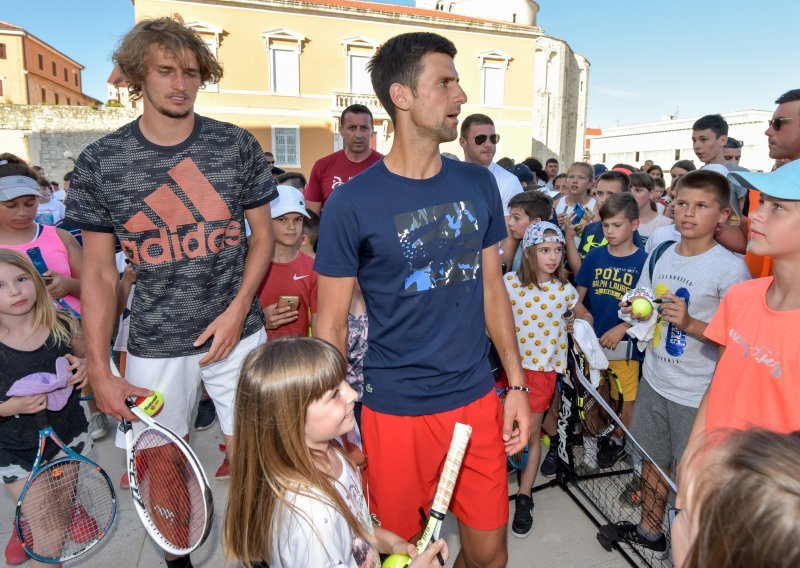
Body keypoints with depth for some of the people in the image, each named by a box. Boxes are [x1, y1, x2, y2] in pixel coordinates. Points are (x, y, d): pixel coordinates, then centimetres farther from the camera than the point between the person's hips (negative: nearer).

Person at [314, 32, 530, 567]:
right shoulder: (352, 203, -12)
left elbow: (493, 289, 8)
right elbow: (332, 325, -6)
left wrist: (517, 385, 5)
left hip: (477, 399, 4)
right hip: (396, 410, -3)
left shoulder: (480, 184, 1)